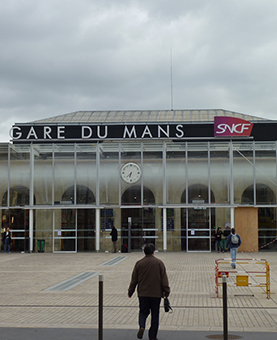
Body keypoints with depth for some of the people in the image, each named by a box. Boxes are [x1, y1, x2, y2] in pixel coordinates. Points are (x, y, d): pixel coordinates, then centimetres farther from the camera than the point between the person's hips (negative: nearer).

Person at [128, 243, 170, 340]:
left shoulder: (139, 263, 0)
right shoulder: (159, 263, -3)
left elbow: (134, 279, 5)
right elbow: (164, 279, -3)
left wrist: (130, 292, 15)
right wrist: (166, 291, 4)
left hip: (142, 294, 1)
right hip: (156, 294, -1)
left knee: (143, 312, 15)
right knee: (155, 315, 9)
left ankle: (142, 326, -13)